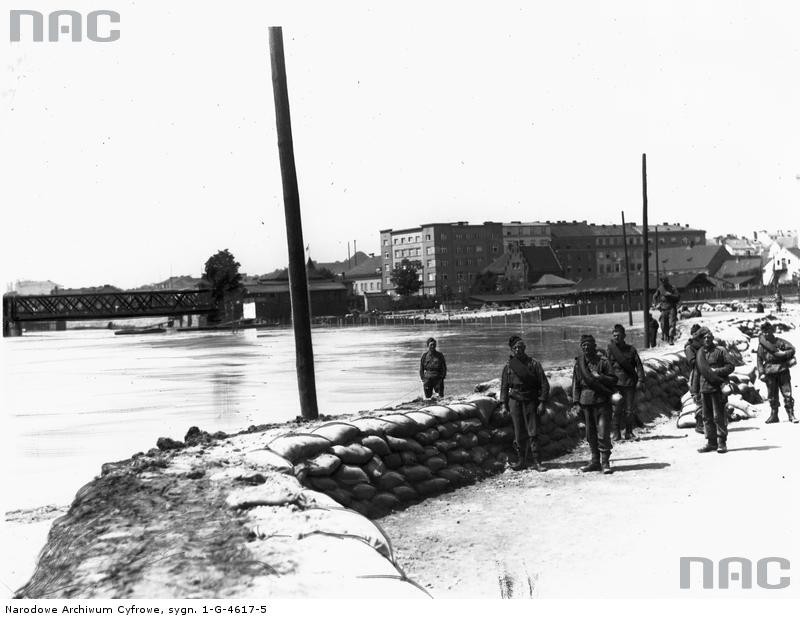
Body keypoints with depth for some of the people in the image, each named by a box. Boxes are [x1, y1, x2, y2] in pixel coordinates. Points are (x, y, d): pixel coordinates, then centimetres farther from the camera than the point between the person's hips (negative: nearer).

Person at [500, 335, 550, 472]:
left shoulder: (533, 364, -2)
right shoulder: (508, 366, 5)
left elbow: (544, 384, -2)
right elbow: (504, 386, 12)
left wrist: (542, 403, -8)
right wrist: (504, 403, 4)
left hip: (531, 401, -2)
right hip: (515, 401, 2)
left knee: (533, 433, -4)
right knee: (519, 434, 5)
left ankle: (536, 462, 0)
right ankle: (521, 461, 14)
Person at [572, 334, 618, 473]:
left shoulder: (603, 361, -3)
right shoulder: (579, 363, 9)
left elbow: (614, 380, -2)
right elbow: (576, 382, 14)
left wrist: (600, 377, -18)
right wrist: (576, 401, 7)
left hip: (602, 401, -4)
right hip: (586, 402, 5)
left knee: (603, 433, -8)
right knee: (590, 434, 10)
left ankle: (605, 462, -2)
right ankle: (595, 461, 18)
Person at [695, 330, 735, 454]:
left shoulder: (720, 351, 1)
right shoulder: (699, 353, 14)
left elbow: (730, 366, -4)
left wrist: (716, 371, -13)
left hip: (717, 388, -5)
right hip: (704, 388, 5)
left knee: (719, 416, -5)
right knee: (707, 417, 8)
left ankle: (722, 442, 0)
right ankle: (711, 442, 15)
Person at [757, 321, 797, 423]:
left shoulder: (780, 342, 2)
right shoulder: (762, 345, 5)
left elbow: (792, 349, -1)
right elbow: (759, 360, 4)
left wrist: (783, 354, -16)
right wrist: (761, 373, -4)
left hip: (783, 371, -1)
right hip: (770, 373, 2)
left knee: (787, 394, -5)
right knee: (772, 396, 6)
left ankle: (791, 415, 0)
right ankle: (774, 416, 16)